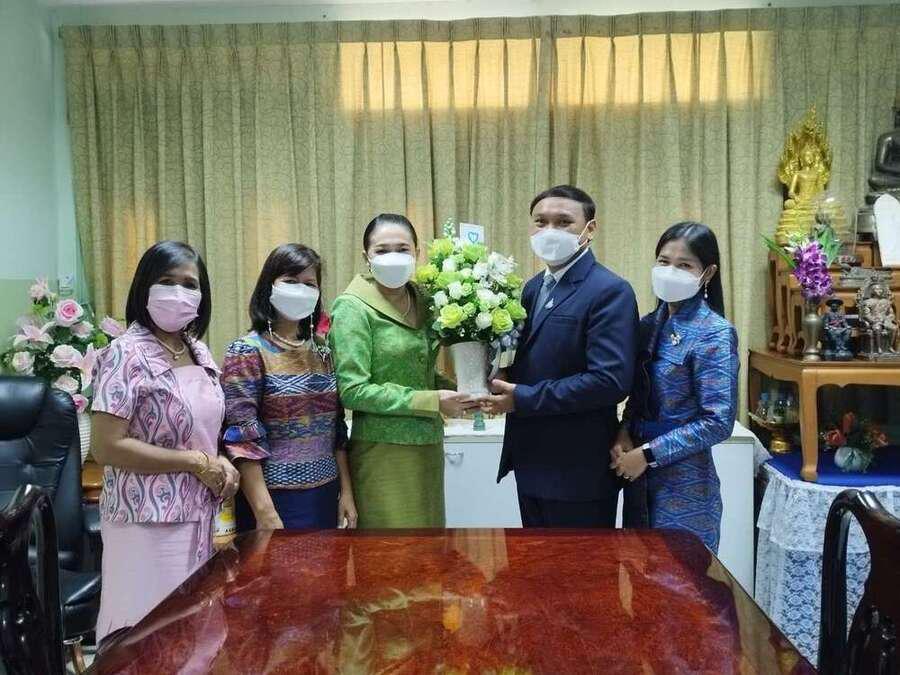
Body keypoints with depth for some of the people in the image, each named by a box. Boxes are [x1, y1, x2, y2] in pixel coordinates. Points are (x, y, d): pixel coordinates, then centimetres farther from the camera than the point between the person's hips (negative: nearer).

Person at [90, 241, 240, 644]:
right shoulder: (127, 354, -15)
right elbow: (105, 447, -21)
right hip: (148, 521, -7)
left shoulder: (199, 351, 7)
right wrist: (195, 463, -18)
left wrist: (222, 466, -1)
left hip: (198, 516, 7)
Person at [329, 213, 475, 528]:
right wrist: (433, 401, -16)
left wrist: (459, 389, -2)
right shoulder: (353, 308, -10)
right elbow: (353, 390, -16)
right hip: (383, 452, -6)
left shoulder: (421, 301, 8)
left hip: (428, 448, 6)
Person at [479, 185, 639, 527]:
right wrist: (501, 380, -5)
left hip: (579, 473, -8)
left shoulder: (610, 291, -15)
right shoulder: (533, 288, 11)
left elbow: (610, 380, -24)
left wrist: (522, 399, -20)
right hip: (531, 464, 8)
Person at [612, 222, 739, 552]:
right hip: (639, 475, 6)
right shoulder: (649, 324, 5)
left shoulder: (715, 334, -14)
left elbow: (718, 421, -18)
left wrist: (648, 454, -17)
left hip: (685, 485, -6)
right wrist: (624, 435, -6)